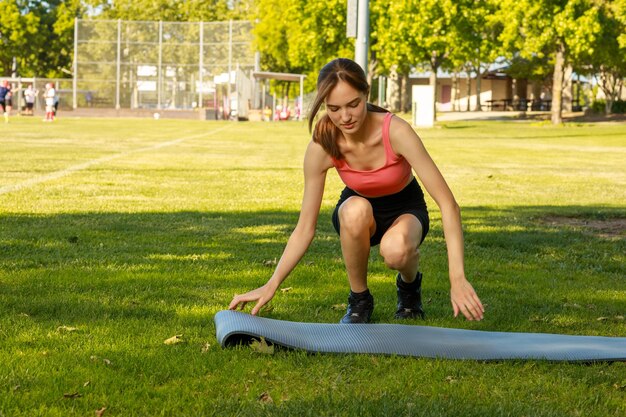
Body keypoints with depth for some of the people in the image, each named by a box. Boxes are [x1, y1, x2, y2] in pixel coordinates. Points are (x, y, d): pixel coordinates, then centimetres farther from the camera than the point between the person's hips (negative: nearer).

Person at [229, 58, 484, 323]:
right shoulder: (321, 147, -25)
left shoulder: (395, 131, -32)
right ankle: (359, 300, -13)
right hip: (357, 210, 2)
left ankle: (409, 284, 1)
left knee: (395, 250, -38)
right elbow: (305, 228, -16)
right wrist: (271, 286, -24)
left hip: (405, 209, -1)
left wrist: (457, 278, -41)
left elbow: (447, 203, -33)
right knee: (355, 209, -37)